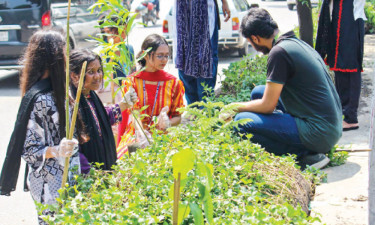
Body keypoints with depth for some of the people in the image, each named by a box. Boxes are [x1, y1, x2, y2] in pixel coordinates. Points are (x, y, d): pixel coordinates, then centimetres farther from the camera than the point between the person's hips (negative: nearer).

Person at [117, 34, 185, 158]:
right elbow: (133, 112, -10)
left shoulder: (174, 83, 6)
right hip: (136, 135, 0)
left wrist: (167, 123, -17)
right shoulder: (132, 81, 3)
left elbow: (178, 116, 8)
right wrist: (141, 132, -31)